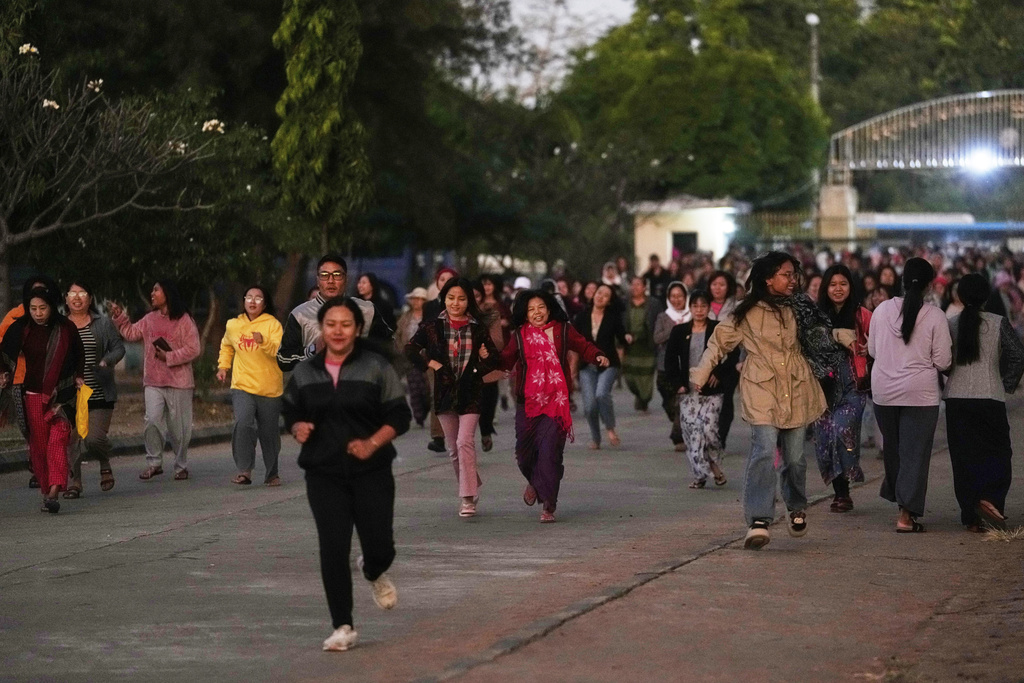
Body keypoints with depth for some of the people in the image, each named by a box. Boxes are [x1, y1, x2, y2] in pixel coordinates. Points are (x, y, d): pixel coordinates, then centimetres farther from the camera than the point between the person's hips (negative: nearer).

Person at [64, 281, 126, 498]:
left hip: (100, 395, -1)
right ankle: (74, 482, 6)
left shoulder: (103, 324, 4)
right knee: (71, 438, -4)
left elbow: (118, 348, 7)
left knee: (95, 438, -8)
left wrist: (106, 362, -13)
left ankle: (105, 465, 23)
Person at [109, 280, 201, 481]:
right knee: (152, 420, -10)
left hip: (178, 382, -4)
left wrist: (169, 357, -15)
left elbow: (193, 350, -10)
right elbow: (131, 333, 17)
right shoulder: (150, 319, 12)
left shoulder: (184, 321, -6)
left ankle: (181, 465, 17)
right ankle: (154, 462, 0)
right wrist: (119, 316, 8)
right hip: (153, 382, 4)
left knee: (178, 426, 4)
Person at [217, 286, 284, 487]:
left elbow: (280, 351, -18)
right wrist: (223, 366, 18)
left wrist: (264, 341, -33)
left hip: (270, 389, -1)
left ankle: (272, 474, 26)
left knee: (269, 433, 7)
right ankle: (244, 470, -19)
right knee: (243, 423, -23)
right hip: (242, 387, 1)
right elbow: (226, 346, 29)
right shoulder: (232, 325, 7)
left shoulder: (272, 324, -4)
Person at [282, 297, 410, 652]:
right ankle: (343, 627, 4)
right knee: (332, 549, -7)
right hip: (324, 475, 2)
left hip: (372, 472, -1)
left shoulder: (376, 367, -2)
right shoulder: (305, 372, 7)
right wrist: (298, 427, -4)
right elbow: (290, 411, 19)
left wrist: (373, 442, -16)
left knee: (380, 547, -3)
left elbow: (399, 415, -1)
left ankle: (373, 572, 37)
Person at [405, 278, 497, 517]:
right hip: (444, 392, 2)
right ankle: (471, 487, 29)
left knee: (464, 442, -15)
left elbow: (494, 359, 8)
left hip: (470, 392, -2)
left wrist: (486, 357, -13)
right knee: (453, 448, 9)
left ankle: (468, 498, -13)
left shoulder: (478, 329, 1)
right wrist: (429, 363, -6)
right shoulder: (432, 327, 1)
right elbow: (410, 349, 6)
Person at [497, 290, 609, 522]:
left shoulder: (562, 331, 4)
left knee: (550, 452, -11)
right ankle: (534, 481, 42)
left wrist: (598, 357, -8)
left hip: (555, 401, -2)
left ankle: (548, 505, -5)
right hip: (527, 401, 2)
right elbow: (506, 361, 4)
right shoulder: (520, 335, 6)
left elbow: (583, 347, 10)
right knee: (524, 450, 6)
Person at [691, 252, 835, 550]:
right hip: (762, 391, -3)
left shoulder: (798, 309, 10)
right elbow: (720, 342, 4)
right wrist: (700, 376, 0)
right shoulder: (747, 313, -1)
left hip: (796, 391, 3)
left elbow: (816, 340, 25)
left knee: (794, 457, 7)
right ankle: (758, 521, -22)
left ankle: (797, 508, 34)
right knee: (764, 450, -18)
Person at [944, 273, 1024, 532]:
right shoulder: (999, 324, -3)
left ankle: (971, 516, 5)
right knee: (997, 454, 7)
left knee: (964, 457, 7)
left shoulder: (951, 325, 2)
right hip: (990, 397, -2)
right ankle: (990, 499, -18)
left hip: (956, 399, 2)